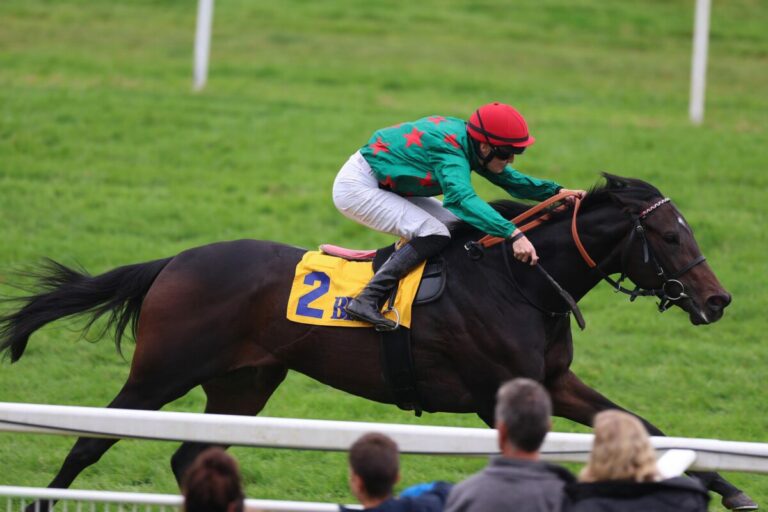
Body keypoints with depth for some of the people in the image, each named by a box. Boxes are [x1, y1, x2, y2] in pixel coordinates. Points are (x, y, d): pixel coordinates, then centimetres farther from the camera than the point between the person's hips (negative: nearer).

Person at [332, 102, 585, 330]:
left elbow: (509, 179, 8)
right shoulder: (451, 154, -30)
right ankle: (367, 300, -27)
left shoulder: (464, 138, -2)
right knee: (434, 234, -23)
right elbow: (463, 199, -48)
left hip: (384, 185, 10)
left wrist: (555, 191, -6)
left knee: (457, 224, 7)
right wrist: (513, 234, -57)